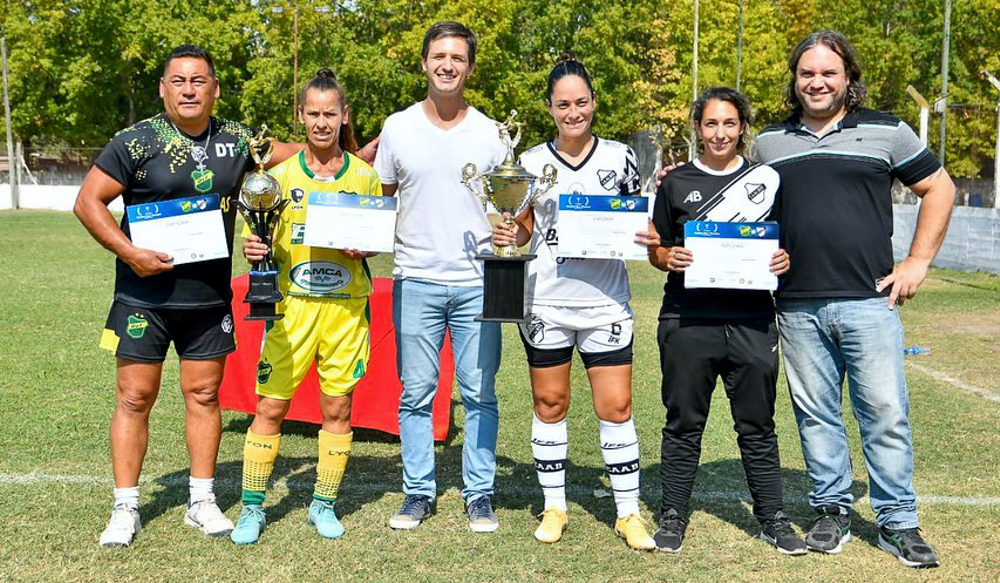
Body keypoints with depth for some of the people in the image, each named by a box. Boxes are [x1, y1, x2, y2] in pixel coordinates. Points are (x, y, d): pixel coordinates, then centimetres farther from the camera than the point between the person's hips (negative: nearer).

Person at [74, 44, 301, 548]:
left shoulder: (236, 139, 4)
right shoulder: (137, 142, -7)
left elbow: (298, 154, 16)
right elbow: (88, 202, -7)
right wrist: (130, 252, -17)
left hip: (210, 296, 3)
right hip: (144, 294, -3)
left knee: (204, 394, 9)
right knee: (134, 398, 2)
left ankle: (201, 502, 21)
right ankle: (125, 509, 13)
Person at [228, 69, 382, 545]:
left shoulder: (365, 176, 5)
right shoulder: (279, 176, 4)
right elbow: (260, 243, 7)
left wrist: (364, 248, -10)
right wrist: (253, 251, -16)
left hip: (346, 308, 1)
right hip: (291, 306, 0)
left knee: (337, 408, 7)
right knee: (270, 407, 0)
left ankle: (324, 505, 23)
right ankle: (252, 507, 15)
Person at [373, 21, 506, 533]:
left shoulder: (489, 133, 5)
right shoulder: (398, 128, 6)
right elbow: (378, 200, 13)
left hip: (477, 283, 0)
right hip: (416, 281, 1)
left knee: (479, 394, 4)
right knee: (416, 393, 5)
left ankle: (480, 495, 14)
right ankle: (418, 492, 17)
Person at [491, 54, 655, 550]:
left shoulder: (619, 156, 4)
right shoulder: (530, 162, 5)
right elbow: (524, 227, 13)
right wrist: (509, 236, -8)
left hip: (606, 301, -1)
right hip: (545, 301, 1)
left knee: (616, 407, -1)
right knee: (549, 404, 8)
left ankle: (628, 514, 12)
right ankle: (554, 507, 22)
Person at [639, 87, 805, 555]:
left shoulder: (765, 178, 9)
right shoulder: (677, 182, 7)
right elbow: (655, 252, 9)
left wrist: (786, 259, -7)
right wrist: (669, 258, -13)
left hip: (752, 321, 1)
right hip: (688, 319, 0)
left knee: (757, 424, 7)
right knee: (684, 423, 7)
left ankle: (772, 518, 20)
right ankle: (673, 516, 19)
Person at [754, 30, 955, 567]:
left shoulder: (886, 132, 4)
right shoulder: (769, 142, 11)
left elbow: (939, 189, 10)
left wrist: (917, 262, 4)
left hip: (868, 301, -2)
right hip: (797, 307, 2)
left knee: (886, 414, 1)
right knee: (816, 415, 9)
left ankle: (898, 522, 14)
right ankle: (831, 510, 23)